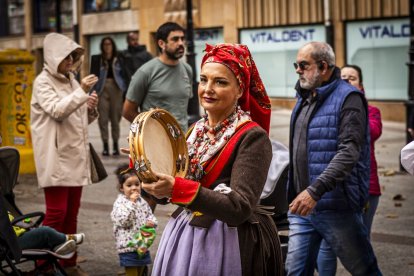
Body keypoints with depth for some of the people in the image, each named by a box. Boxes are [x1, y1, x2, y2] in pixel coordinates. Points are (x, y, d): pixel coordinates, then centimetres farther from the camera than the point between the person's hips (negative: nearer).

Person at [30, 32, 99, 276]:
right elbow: (57, 111, -19)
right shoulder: (43, 82, -5)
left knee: (72, 214, 10)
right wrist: (82, 92, -25)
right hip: (56, 157, -7)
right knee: (56, 212, -9)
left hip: (76, 155, 7)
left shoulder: (71, 80, 16)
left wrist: (91, 108, 0)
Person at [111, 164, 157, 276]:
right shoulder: (120, 203, -12)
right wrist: (131, 202, -24)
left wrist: (151, 222, -7)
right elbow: (123, 221, -23)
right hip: (129, 247, -6)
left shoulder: (142, 201, 8)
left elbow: (150, 215, 17)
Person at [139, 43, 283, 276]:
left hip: (228, 244, -6)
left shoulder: (252, 137, -15)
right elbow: (167, 193, 8)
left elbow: (240, 208, -25)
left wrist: (178, 188, -34)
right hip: (184, 238, 6)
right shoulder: (197, 130, 5)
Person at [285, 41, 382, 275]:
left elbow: (349, 152, -21)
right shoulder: (304, 99, 16)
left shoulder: (348, 98, -9)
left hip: (336, 208, -7)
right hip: (302, 205, 7)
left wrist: (315, 190, -28)